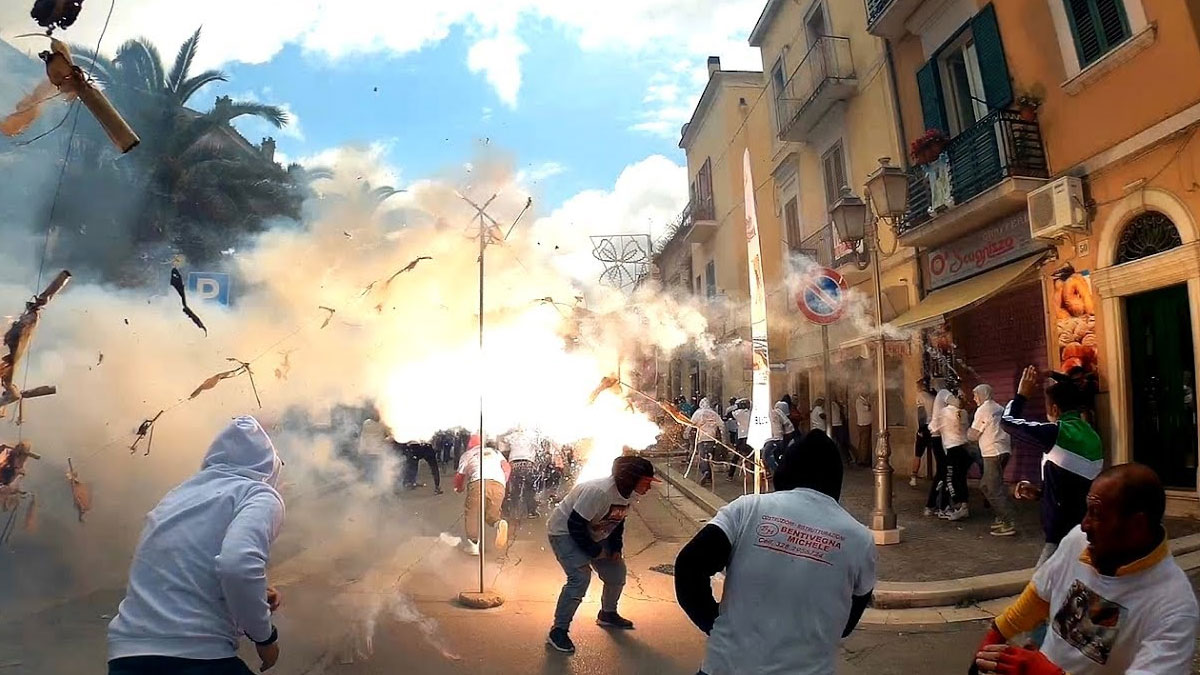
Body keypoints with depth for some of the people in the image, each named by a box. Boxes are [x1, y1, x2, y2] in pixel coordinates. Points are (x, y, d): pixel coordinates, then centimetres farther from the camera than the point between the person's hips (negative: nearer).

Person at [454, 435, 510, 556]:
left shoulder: (467, 454, 29)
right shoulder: (495, 451, 35)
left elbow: (459, 476, 30)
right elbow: (506, 466, 19)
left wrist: (458, 488, 50)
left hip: (478, 481, -2)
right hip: (498, 484, 2)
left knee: (471, 512, 18)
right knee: (491, 513, 19)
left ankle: (474, 543, 11)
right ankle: (499, 523, -12)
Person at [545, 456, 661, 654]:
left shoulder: (629, 493, -10)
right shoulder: (599, 491, -37)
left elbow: (618, 521, 8)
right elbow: (575, 525, -33)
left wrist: (616, 548, -2)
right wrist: (595, 551, -21)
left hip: (594, 534, 8)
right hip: (565, 531, -8)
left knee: (617, 571, 9)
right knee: (580, 577, -22)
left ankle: (608, 614, 34)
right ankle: (558, 631, -7)